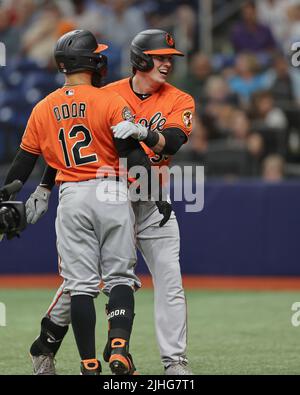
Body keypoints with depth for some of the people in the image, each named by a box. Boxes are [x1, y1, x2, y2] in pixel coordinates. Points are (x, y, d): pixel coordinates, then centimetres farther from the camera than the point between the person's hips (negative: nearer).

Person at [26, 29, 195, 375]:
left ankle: (175, 362, 1)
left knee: (170, 284, -5)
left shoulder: (179, 101, -1)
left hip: (151, 203, 1)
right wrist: (44, 188, -2)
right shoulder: (105, 97, -2)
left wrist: (143, 133, -41)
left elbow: (172, 141, -20)